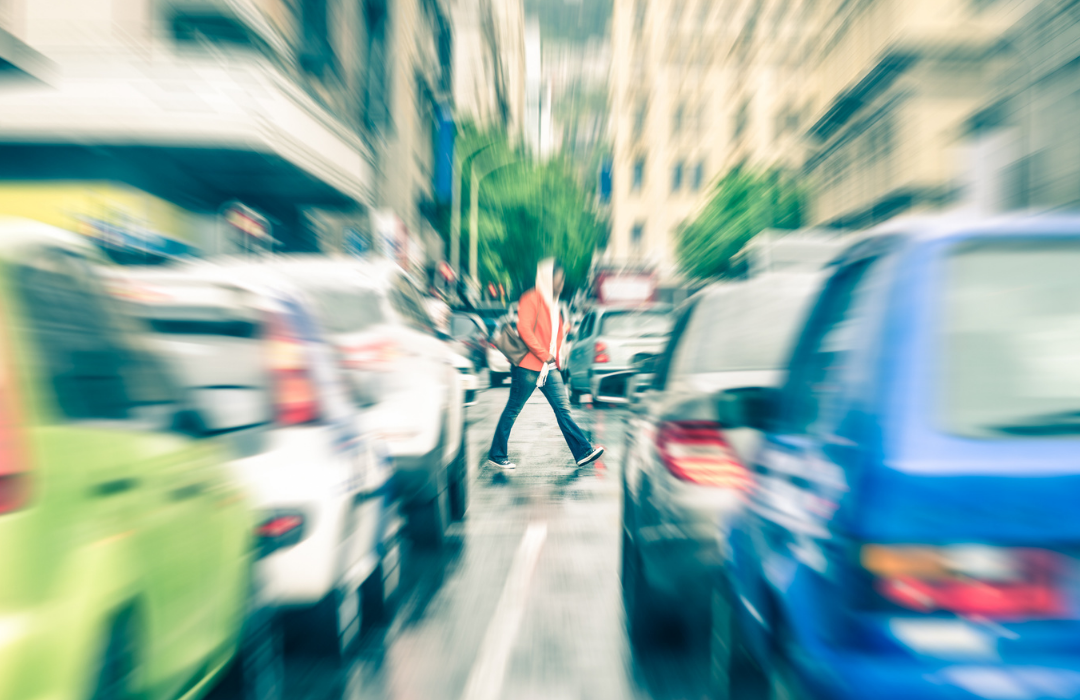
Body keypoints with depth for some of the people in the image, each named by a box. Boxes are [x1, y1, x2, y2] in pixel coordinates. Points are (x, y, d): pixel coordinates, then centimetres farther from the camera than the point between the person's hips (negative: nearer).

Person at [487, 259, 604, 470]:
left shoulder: (553, 303, 18)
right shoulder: (531, 299, -10)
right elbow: (524, 330, -20)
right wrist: (545, 355, -17)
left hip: (549, 368, 8)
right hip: (527, 367, -8)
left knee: (563, 408, 2)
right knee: (513, 410, 1)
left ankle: (584, 452, 0)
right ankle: (496, 455, 13)